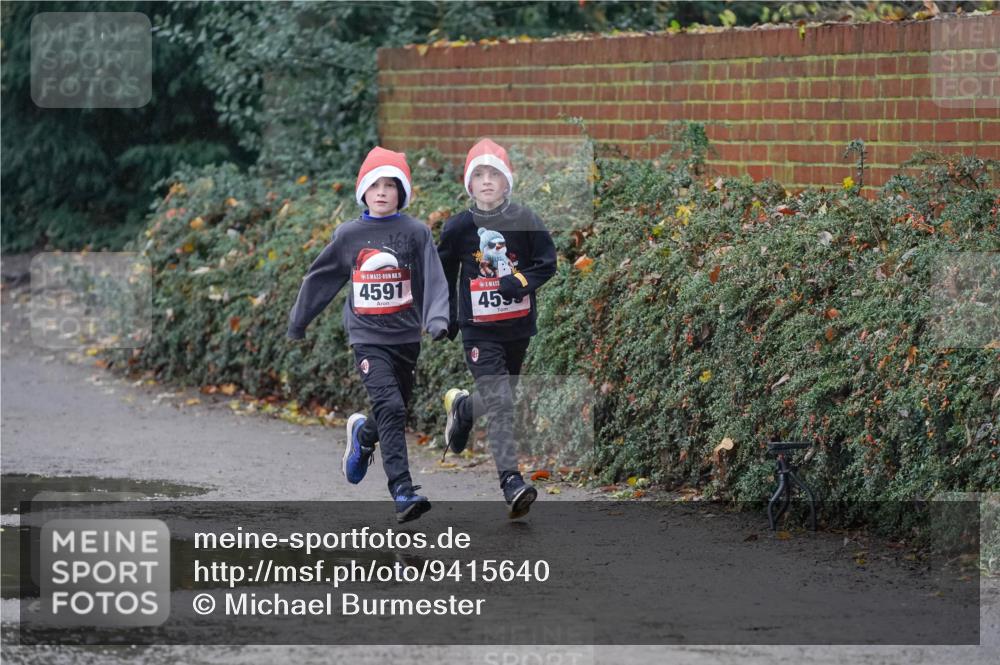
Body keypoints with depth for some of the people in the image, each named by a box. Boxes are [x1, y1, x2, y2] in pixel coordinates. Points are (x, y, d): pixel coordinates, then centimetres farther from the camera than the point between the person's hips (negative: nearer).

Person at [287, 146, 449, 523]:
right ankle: (403, 492, -21)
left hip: (405, 337, 2)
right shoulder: (349, 235, 3)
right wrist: (298, 321, 24)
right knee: (390, 408, -18)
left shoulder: (416, 233, 0)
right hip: (367, 337, -2)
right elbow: (321, 278, 15)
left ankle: (363, 434, 47)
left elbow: (434, 279, -8)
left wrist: (438, 319, -26)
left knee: (395, 412, 12)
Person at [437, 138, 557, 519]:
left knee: (502, 399, 18)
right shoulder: (459, 227, -3)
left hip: (518, 326, 2)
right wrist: (445, 317, 14)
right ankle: (512, 481, -16)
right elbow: (444, 272, 11)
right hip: (478, 329, -2)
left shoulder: (525, 222, -4)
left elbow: (547, 263, 0)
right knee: (499, 403, -15)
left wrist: (521, 282, -18)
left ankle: (461, 407, 51)